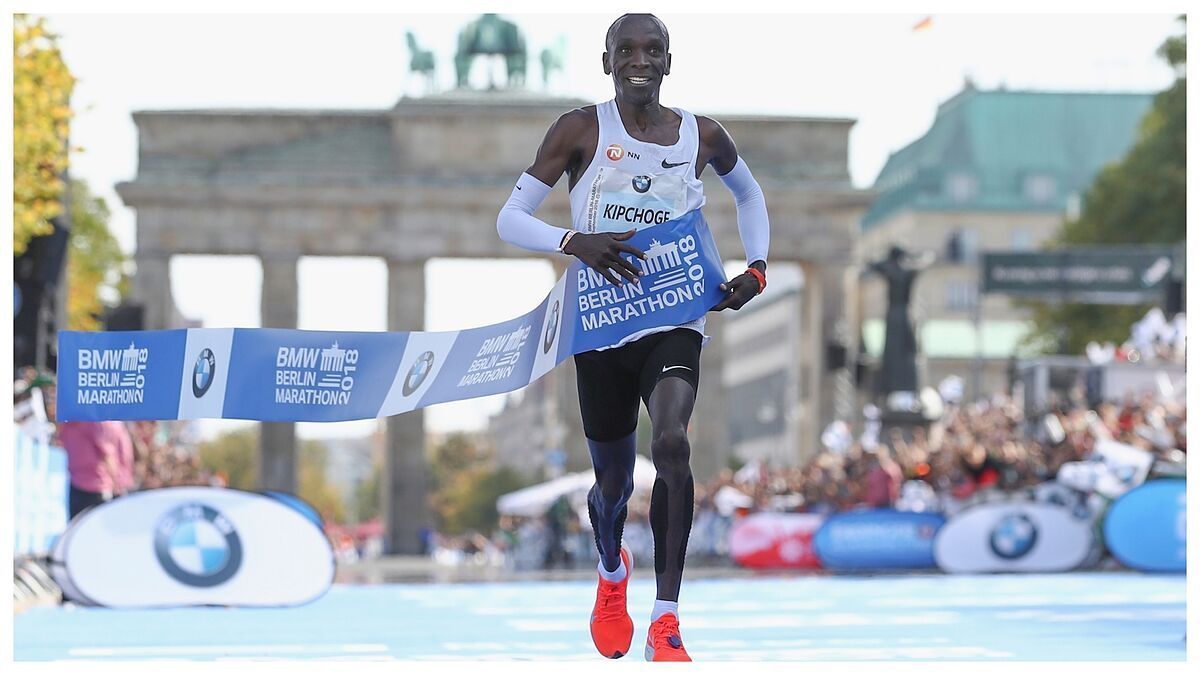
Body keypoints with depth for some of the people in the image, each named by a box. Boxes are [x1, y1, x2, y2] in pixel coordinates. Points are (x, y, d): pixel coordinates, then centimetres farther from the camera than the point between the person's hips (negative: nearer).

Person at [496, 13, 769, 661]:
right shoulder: (580, 129, -6)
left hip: (675, 322, 0)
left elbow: (749, 194, 23)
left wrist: (756, 269, 8)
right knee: (613, 481, 13)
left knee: (671, 442, -28)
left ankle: (665, 624, -22)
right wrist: (575, 241, -26)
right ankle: (611, 573, 50)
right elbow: (509, 219, -8)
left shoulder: (703, 136, 1)